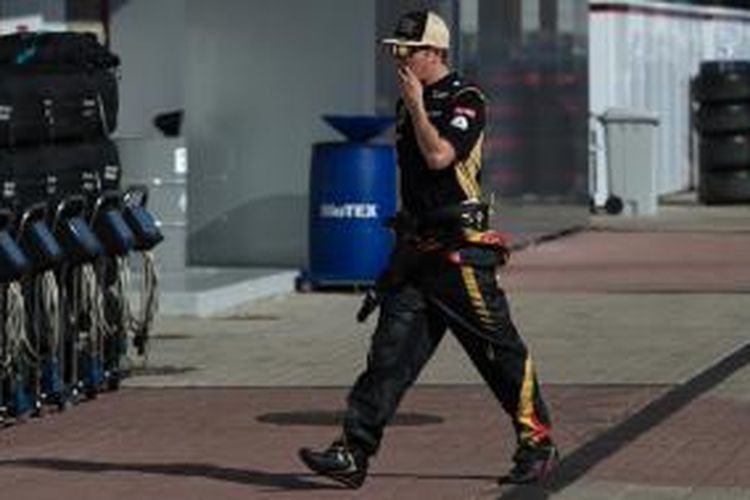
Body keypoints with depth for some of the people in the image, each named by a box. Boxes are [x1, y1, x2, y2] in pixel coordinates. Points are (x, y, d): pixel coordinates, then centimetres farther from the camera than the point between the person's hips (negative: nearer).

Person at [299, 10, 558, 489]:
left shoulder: (465, 101, -9)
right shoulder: (410, 104, 16)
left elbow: (439, 156, -24)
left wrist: (416, 104, -16)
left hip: (460, 249, -7)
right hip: (416, 247, 7)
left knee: (500, 351, 1)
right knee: (391, 349, -1)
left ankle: (538, 445, 14)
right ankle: (354, 452, -7)